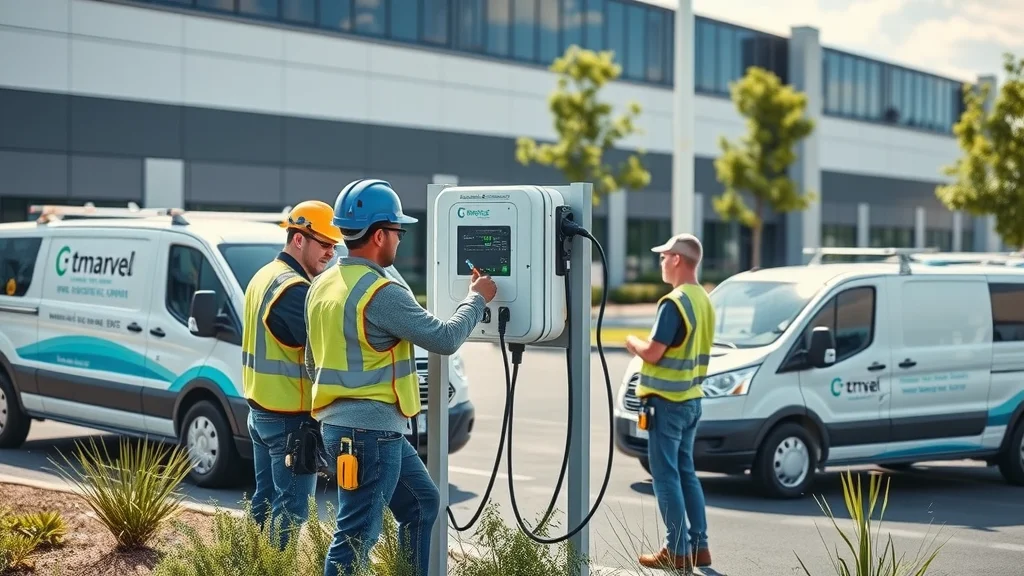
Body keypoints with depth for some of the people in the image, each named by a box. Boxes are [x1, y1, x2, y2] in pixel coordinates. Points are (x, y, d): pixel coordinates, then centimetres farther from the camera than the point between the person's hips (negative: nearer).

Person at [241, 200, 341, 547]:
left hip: (260, 411, 10)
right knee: (290, 510, -5)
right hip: (290, 418, -10)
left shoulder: (263, 277, 13)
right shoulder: (293, 289, -19)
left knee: (266, 500, 17)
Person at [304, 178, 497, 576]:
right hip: (371, 430, -10)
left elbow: (312, 361, 19)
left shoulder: (322, 286, 10)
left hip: (339, 423, 10)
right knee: (357, 536, -5)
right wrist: (477, 298, 2)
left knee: (422, 505, 22)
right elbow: (445, 338, -14)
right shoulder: (382, 293, -19)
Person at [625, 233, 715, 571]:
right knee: (685, 471, 15)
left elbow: (653, 353, -21)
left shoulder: (674, 302, -18)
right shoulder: (704, 301, 11)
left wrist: (633, 343, -1)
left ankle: (678, 550, -1)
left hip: (667, 400, -9)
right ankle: (699, 546, 17)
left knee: (666, 475, -3)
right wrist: (645, 345, 16)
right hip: (691, 398, 9)